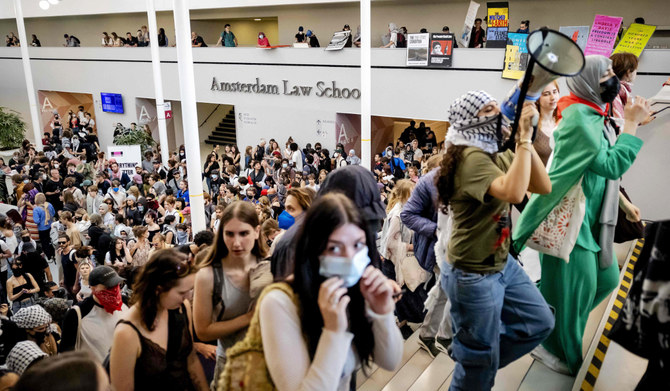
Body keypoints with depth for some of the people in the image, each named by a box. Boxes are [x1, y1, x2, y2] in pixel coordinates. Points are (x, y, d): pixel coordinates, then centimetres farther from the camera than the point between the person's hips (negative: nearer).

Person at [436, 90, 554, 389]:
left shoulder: (499, 155, 7)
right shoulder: (471, 157, -22)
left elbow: (544, 187, 0)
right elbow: (514, 192, -37)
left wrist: (525, 140, -9)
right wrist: (524, 138, -29)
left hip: (502, 263, 9)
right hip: (473, 275, -9)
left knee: (540, 323, 20)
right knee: (480, 362, 6)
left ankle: (469, 356, 32)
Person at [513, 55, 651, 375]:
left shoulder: (593, 115, 11)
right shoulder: (579, 117, -20)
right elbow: (612, 165, -25)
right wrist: (632, 124, -19)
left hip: (591, 220, 10)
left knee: (606, 278, 16)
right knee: (573, 289, 3)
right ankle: (555, 349, 25)